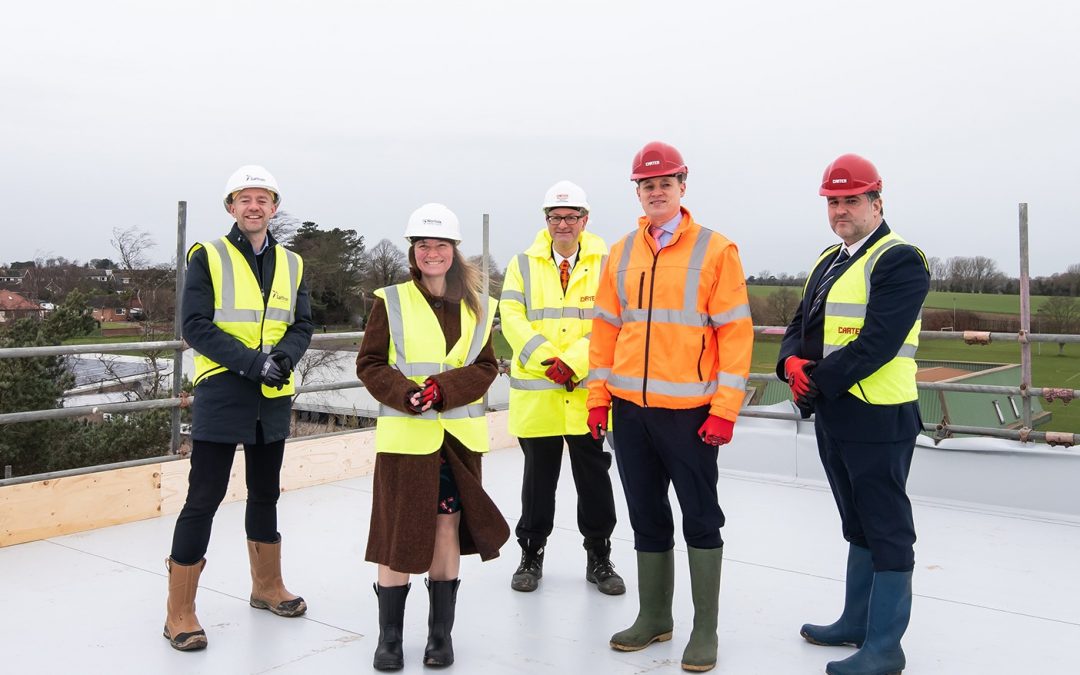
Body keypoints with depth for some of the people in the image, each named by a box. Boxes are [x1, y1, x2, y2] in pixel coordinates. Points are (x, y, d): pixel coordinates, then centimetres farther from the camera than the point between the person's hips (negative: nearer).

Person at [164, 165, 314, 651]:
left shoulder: (292, 264, 8)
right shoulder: (207, 258, -4)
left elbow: (302, 326, 4)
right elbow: (196, 326, -12)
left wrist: (283, 356, -17)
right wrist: (252, 361, -22)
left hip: (274, 398, 5)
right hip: (221, 395, -5)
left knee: (265, 494, 17)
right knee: (204, 498, -3)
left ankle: (267, 587, 34)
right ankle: (180, 612, 8)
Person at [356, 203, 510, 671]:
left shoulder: (477, 308, 7)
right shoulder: (391, 301, 0)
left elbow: (486, 367, 4)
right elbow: (369, 363, 0)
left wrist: (444, 389, -13)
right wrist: (406, 394, -17)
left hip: (459, 437, 2)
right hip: (403, 435, -2)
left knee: (448, 531, 6)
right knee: (399, 535, 2)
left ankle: (441, 634, 22)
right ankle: (389, 637, 18)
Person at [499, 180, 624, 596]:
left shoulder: (606, 263, 4)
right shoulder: (524, 263, 7)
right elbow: (512, 317, -3)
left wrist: (575, 361, -17)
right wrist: (546, 359, -15)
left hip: (590, 391, 0)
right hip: (536, 393, 0)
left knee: (595, 479, 9)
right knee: (538, 478, 11)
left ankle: (599, 558, 24)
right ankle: (531, 555, 26)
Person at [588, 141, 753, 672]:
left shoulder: (715, 250, -3)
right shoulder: (621, 254, 10)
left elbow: (735, 331, -7)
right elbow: (605, 327, 11)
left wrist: (726, 408, -12)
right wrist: (599, 397, 6)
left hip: (689, 410, -4)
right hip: (630, 408, 5)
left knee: (700, 518, 5)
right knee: (647, 517, 14)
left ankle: (705, 630, 18)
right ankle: (654, 617, 29)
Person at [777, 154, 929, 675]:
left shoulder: (899, 260, -11)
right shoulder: (828, 261, 16)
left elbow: (878, 342, -21)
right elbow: (801, 325, 13)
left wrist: (819, 383, -18)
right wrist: (792, 363, -9)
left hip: (877, 418, -9)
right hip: (832, 416, 9)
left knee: (887, 530, 1)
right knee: (858, 526, 19)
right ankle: (856, 622, 33)